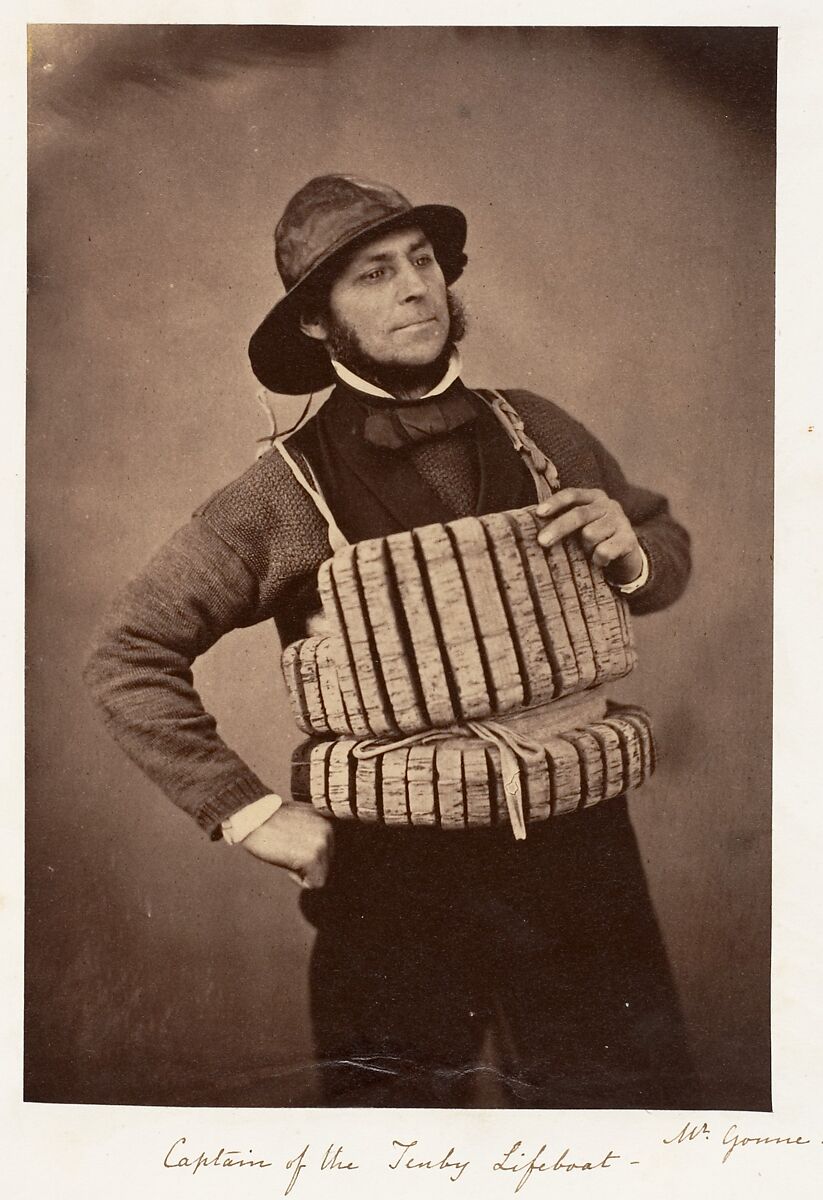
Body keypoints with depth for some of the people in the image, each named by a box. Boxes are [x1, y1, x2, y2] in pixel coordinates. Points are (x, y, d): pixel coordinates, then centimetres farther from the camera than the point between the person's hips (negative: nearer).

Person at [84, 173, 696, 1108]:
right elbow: (127, 656, -7)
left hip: (579, 854, 3)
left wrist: (632, 556, -7)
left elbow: (668, 546, 16)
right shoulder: (288, 494, -10)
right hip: (399, 881, -3)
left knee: (634, 1098, 16)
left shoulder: (535, 433, 2)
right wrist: (249, 812, -12)